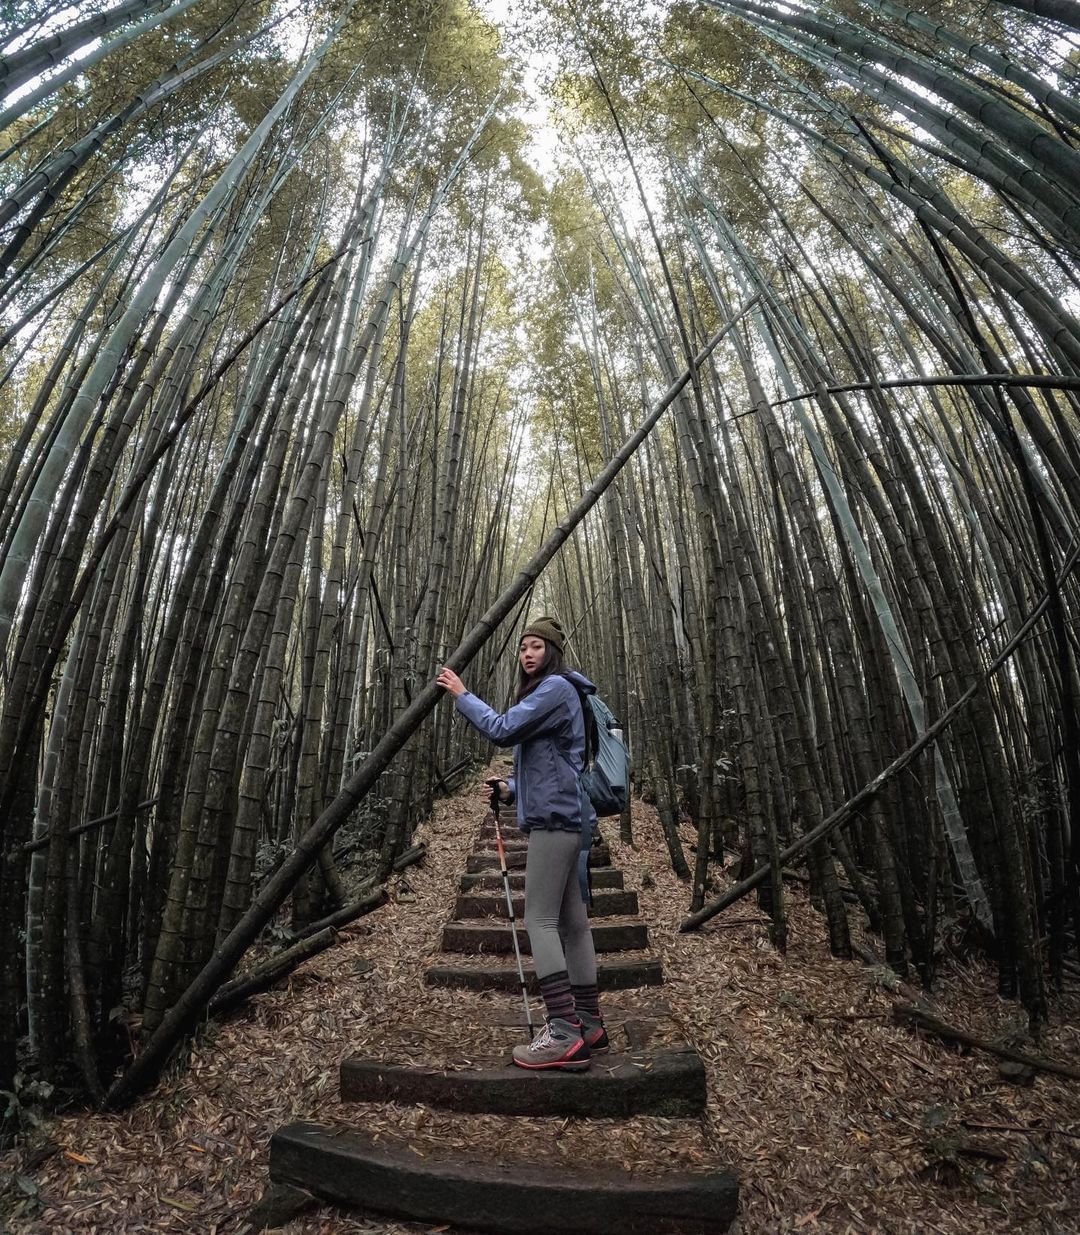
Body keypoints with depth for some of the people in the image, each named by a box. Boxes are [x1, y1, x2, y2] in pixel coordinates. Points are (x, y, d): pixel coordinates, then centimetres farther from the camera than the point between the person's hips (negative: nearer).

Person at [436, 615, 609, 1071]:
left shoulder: (556, 687, -9)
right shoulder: (543, 692, 22)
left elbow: (502, 730, -17)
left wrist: (462, 695, -6)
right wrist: (509, 789, 9)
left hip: (555, 819, -10)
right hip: (558, 818, 10)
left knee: (540, 920, -10)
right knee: (572, 922, 11)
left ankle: (564, 1033, -8)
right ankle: (589, 1025, 19)